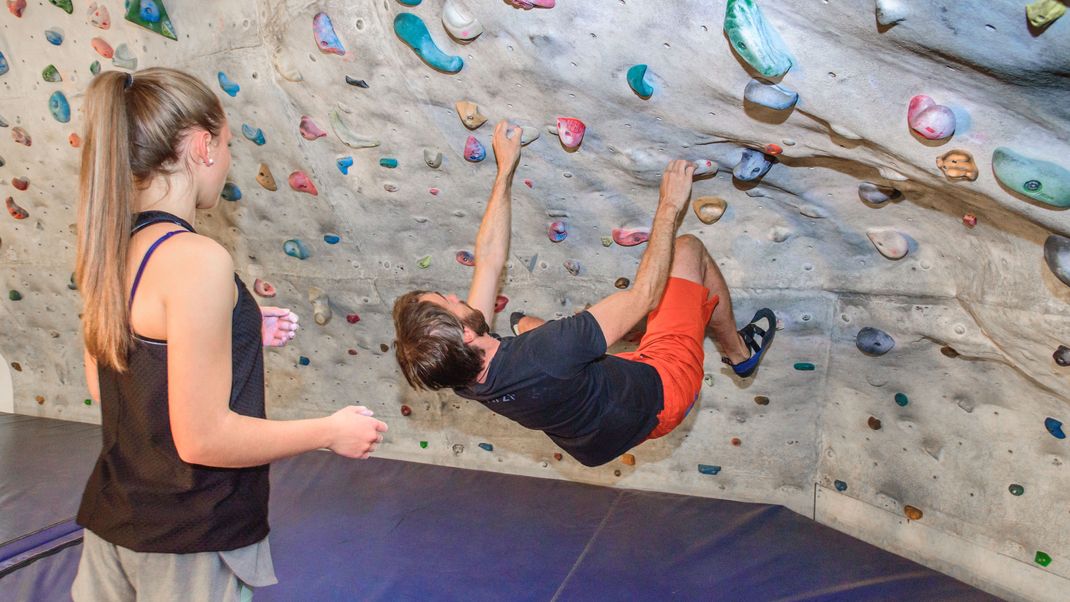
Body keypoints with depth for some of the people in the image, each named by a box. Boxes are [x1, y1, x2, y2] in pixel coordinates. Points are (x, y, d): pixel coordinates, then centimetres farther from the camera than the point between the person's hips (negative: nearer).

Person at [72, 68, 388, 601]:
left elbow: (117, 378, 10)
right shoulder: (197, 259, -25)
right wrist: (332, 431, -13)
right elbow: (203, 437, -24)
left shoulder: (107, 247, 1)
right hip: (192, 545, -7)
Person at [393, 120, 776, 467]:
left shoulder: (462, 378, -21)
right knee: (688, 249, -1)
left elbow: (488, 258, -11)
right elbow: (644, 295, -33)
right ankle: (740, 352, 27)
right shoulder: (546, 354, -45)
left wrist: (505, 170, -4)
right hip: (660, 394, -6)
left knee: (524, 321, 25)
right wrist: (670, 206, -22)